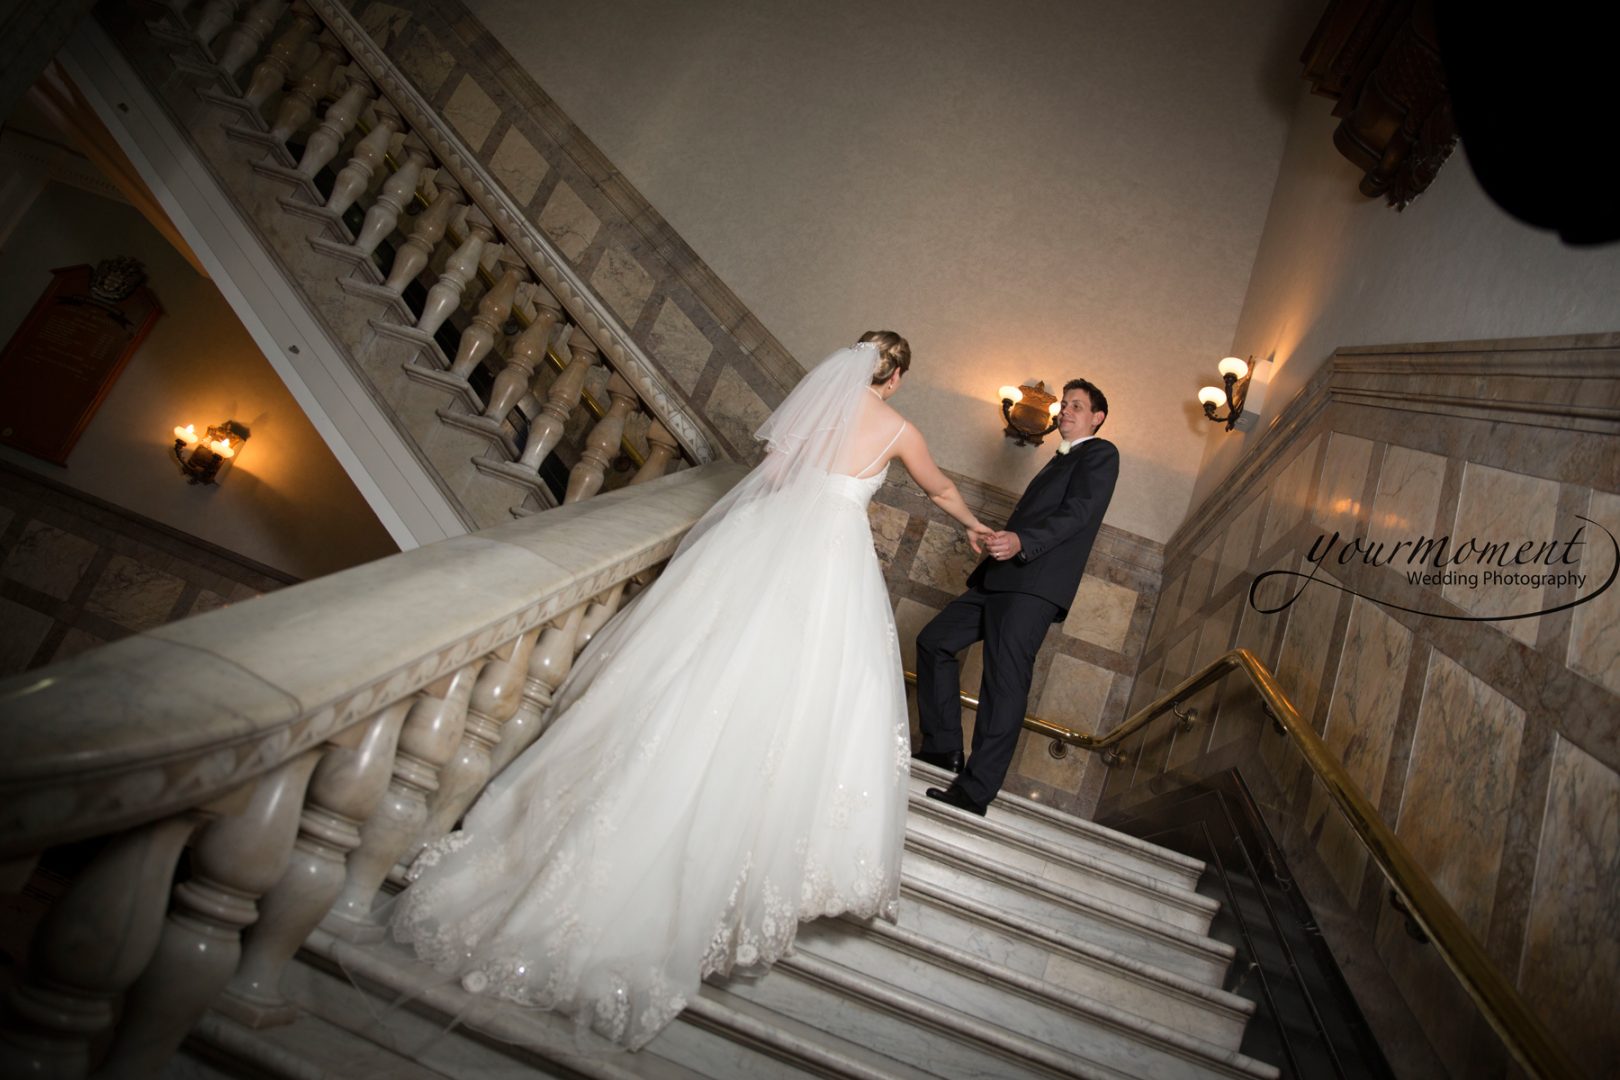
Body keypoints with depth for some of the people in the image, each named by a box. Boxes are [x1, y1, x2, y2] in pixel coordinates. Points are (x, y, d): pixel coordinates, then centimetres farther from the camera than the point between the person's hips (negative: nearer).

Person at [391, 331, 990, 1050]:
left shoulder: (815, 398, 11)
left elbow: (773, 471, 13)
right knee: (791, 708, 3)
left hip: (761, 537, 4)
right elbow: (940, 490, 24)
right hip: (830, 565, -3)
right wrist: (975, 525, 43)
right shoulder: (899, 430, 6)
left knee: (698, 676, 6)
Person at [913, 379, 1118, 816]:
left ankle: (975, 791, -11)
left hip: (1033, 586, -10)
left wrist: (1021, 542, -29)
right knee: (934, 641, 9)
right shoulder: (1060, 460, 31)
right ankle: (942, 751, 14)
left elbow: (1078, 514, -14)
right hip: (1001, 580, 10)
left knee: (1005, 681, -14)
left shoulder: (1100, 454, 3)